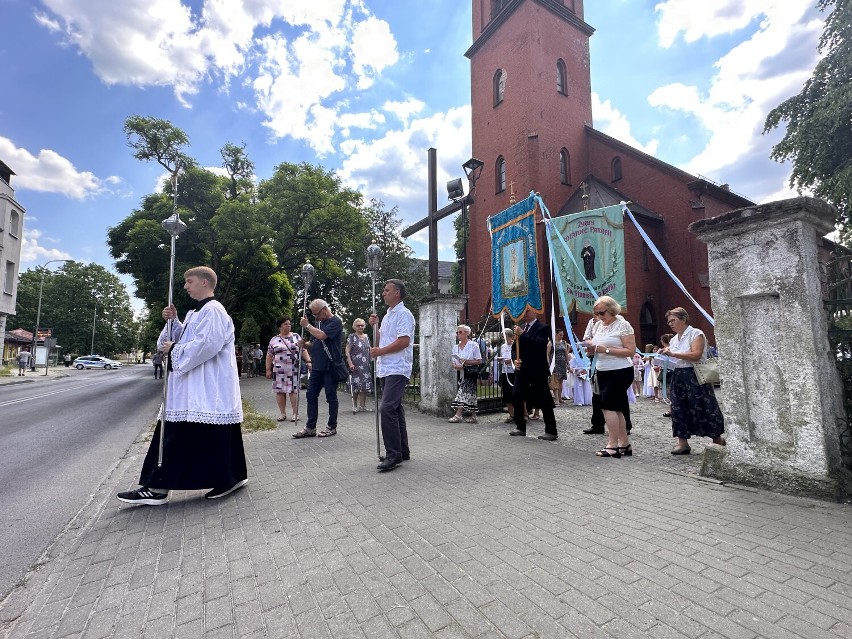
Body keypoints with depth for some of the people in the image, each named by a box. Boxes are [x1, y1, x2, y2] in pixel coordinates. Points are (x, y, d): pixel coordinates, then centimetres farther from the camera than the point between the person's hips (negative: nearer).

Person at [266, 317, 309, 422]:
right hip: (279, 370, 1)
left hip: (293, 370, -1)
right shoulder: (274, 340, 7)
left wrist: (308, 361, -6)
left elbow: (303, 350, 6)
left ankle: (295, 413, 5)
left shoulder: (296, 337, 7)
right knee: (280, 391, 3)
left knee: (293, 390, -3)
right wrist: (268, 369, 4)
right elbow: (269, 355, 8)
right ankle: (282, 413, 15)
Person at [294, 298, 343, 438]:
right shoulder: (319, 323, 15)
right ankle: (310, 427, 14)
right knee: (311, 395, 7)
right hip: (317, 366, 8)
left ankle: (332, 427, 14)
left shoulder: (335, 322, -9)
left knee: (331, 397, 2)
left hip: (330, 366, -8)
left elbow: (321, 335, -24)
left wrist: (307, 325, -10)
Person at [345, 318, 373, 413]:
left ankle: (362, 406, 12)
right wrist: (350, 363, -17)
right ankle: (355, 406, 9)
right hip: (356, 365, -5)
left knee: (365, 386, 3)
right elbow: (347, 351, -7)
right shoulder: (352, 337, -2)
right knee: (356, 386, -4)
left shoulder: (367, 336, 14)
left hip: (366, 365, 5)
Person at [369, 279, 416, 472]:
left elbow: (403, 341, -19)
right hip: (386, 369, 10)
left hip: (397, 369, -10)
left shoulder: (403, 314, -8)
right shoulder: (387, 316, 21)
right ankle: (402, 451, 20)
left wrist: (380, 351, -12)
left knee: (388, 408, -17)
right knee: (395, 409, 12)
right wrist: (375, 326, 10)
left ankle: (393, 455, -10)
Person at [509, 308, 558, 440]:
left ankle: (551, 431, 10)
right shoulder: (521, 328, 13)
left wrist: (522, 334, -24)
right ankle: (520, 428, 18)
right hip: (522, 370, 7)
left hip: (537, 371, -6)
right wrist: (516, 359, 0)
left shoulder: (543, 328, -7)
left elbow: (539, 344, -24)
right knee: (517, 398, 5)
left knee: (544, 401, -1)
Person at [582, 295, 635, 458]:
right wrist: (591, 350, -3)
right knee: (616, 408, 11)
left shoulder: (622, 324, -10)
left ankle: (612, 445, -2)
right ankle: (624, 444, 20)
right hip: (602, 371, 8)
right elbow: (595, 345, 21)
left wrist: (605, 349, -21)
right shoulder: (598, 325, 11)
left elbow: (631, 351, -16)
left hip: (620, 372, -8)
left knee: (608, 405, -10)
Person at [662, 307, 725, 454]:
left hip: (694, 375, -7)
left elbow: (696, 355, -18)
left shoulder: (696, 334, -5)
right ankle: (683, 442, 9)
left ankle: (718, 440, 17)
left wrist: (673, 354, -20)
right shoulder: (674, 339, 17)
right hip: (677, 377, 7)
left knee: (702, 408, -1)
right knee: (679, 409, 3)